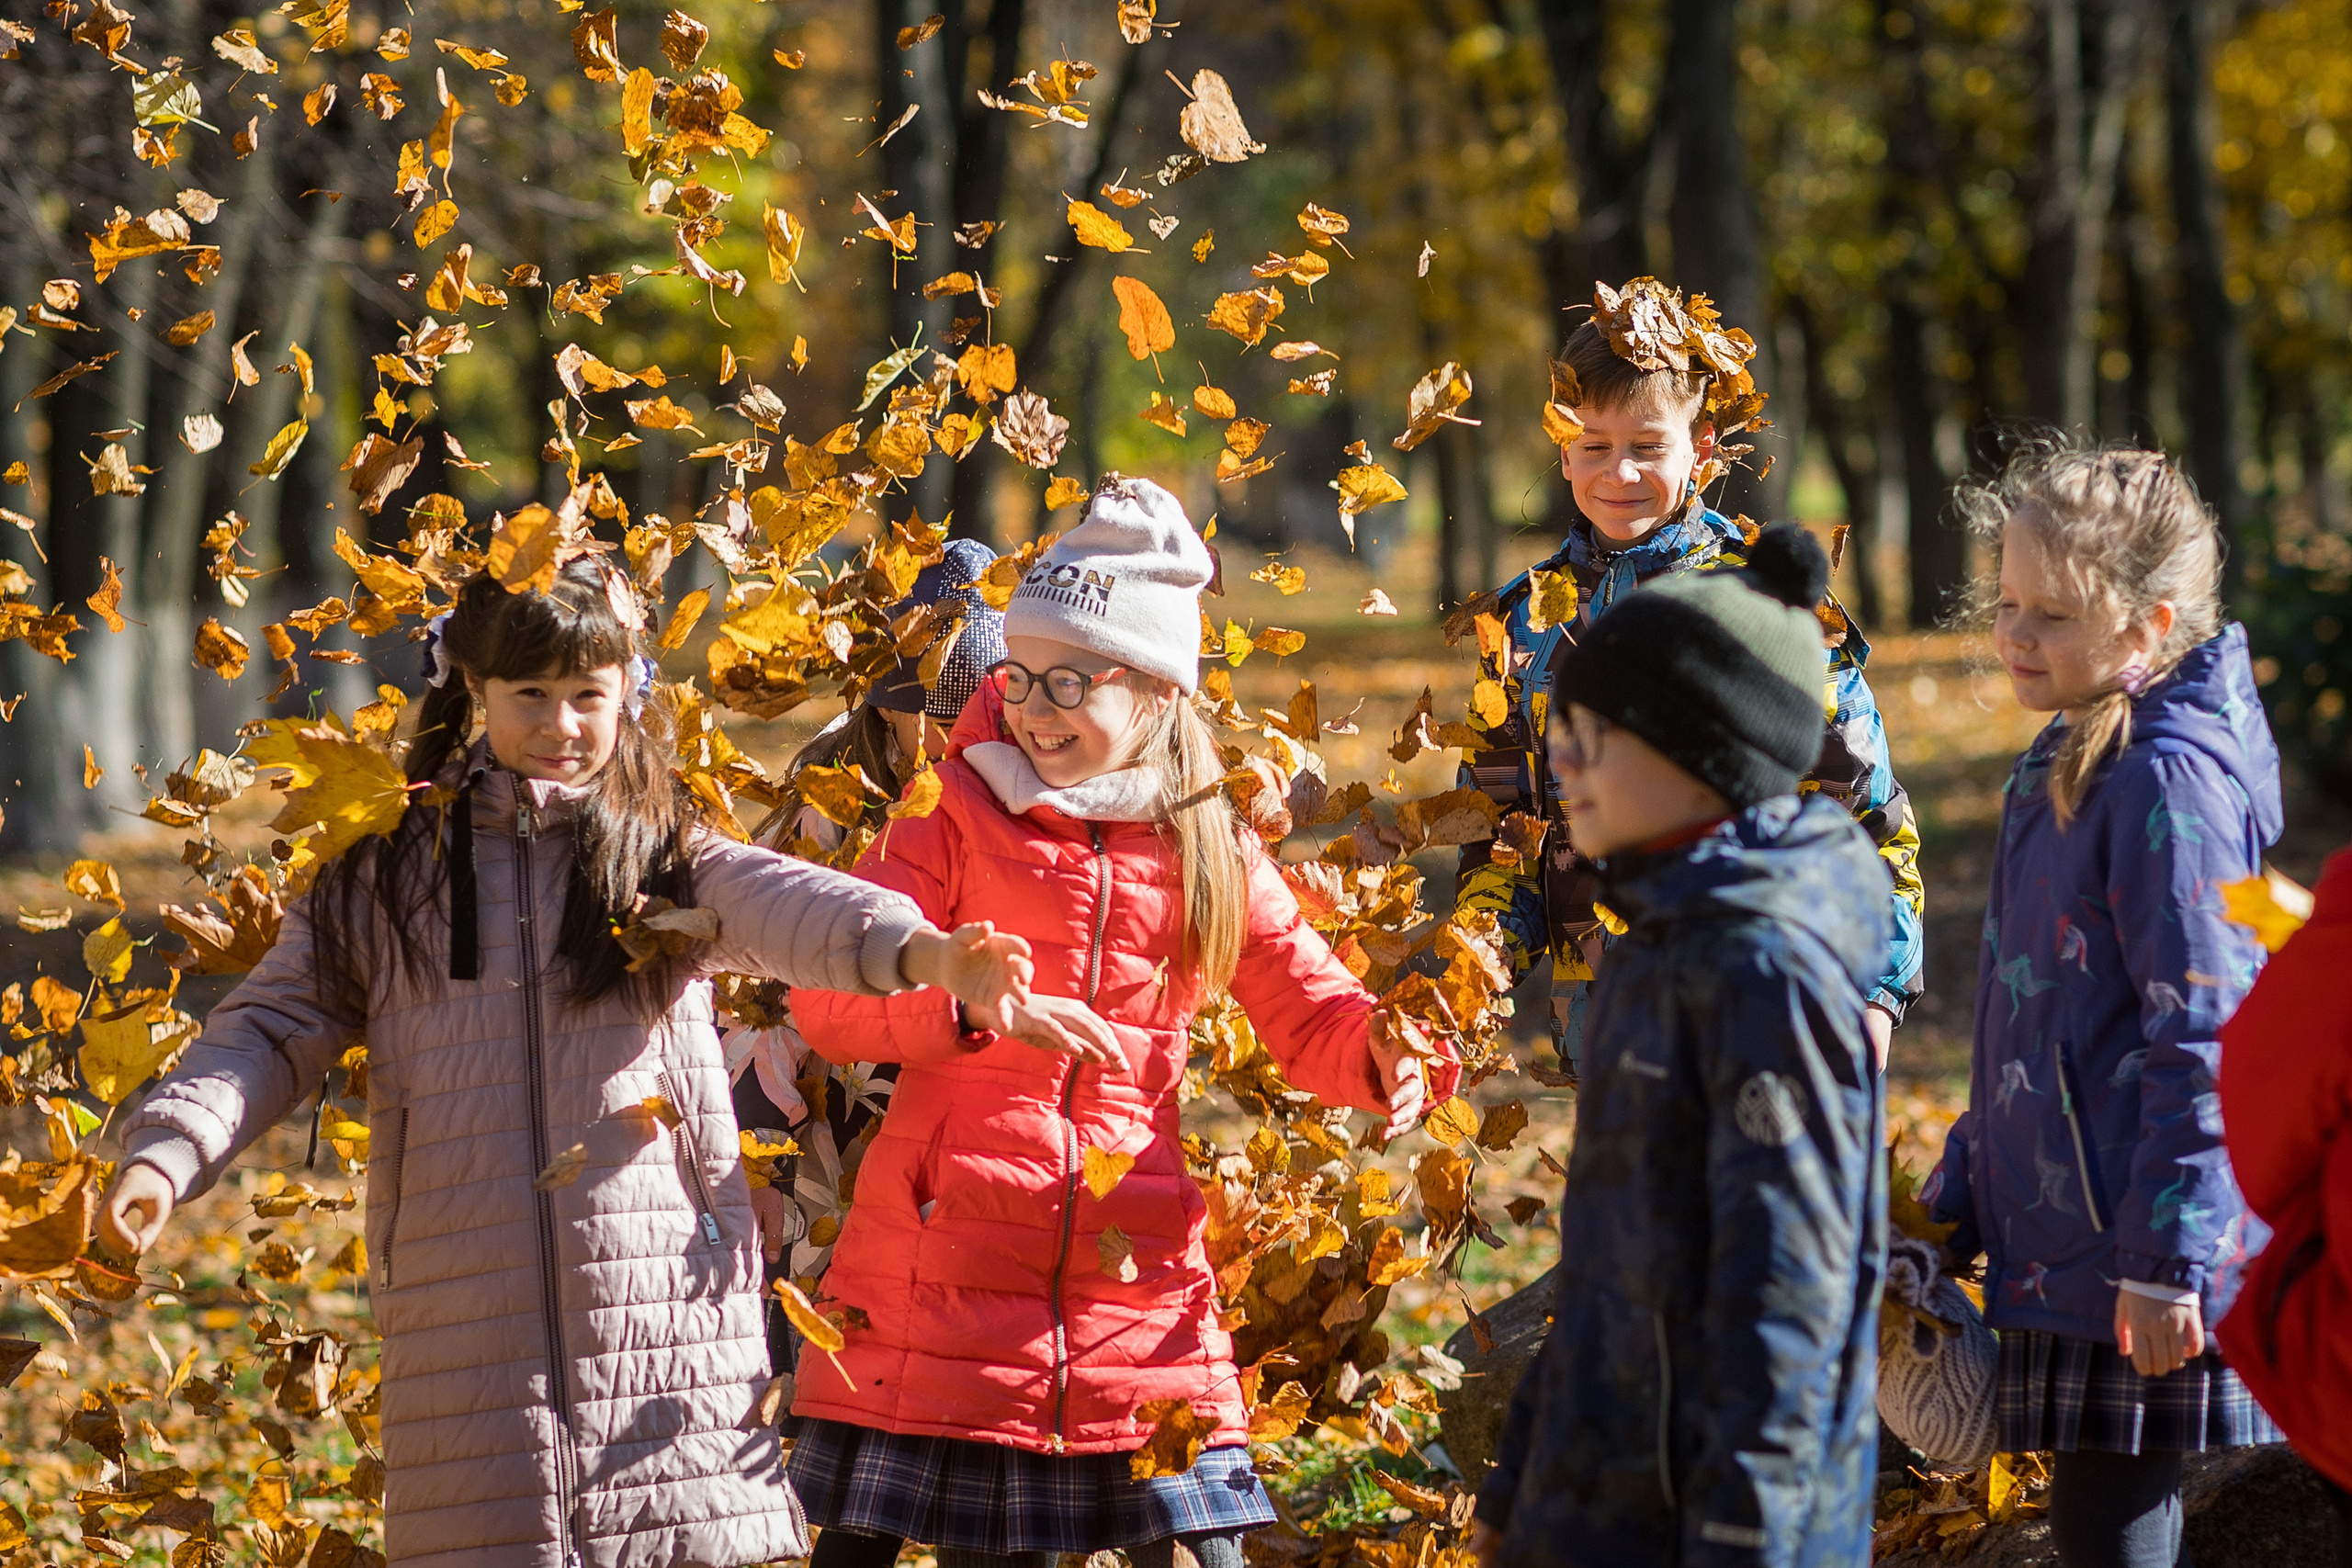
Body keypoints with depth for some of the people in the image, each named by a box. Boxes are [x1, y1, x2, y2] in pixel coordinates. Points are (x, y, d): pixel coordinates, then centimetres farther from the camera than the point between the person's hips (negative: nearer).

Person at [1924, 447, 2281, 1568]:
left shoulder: (2169, 781, -16)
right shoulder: (2062, 763, 14)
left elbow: (2203, 1034, -20)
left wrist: (2167, 1263, -21)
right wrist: (1956, 1204, 25)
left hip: (2139, 1264, -9)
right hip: (2059, 1244, 9)